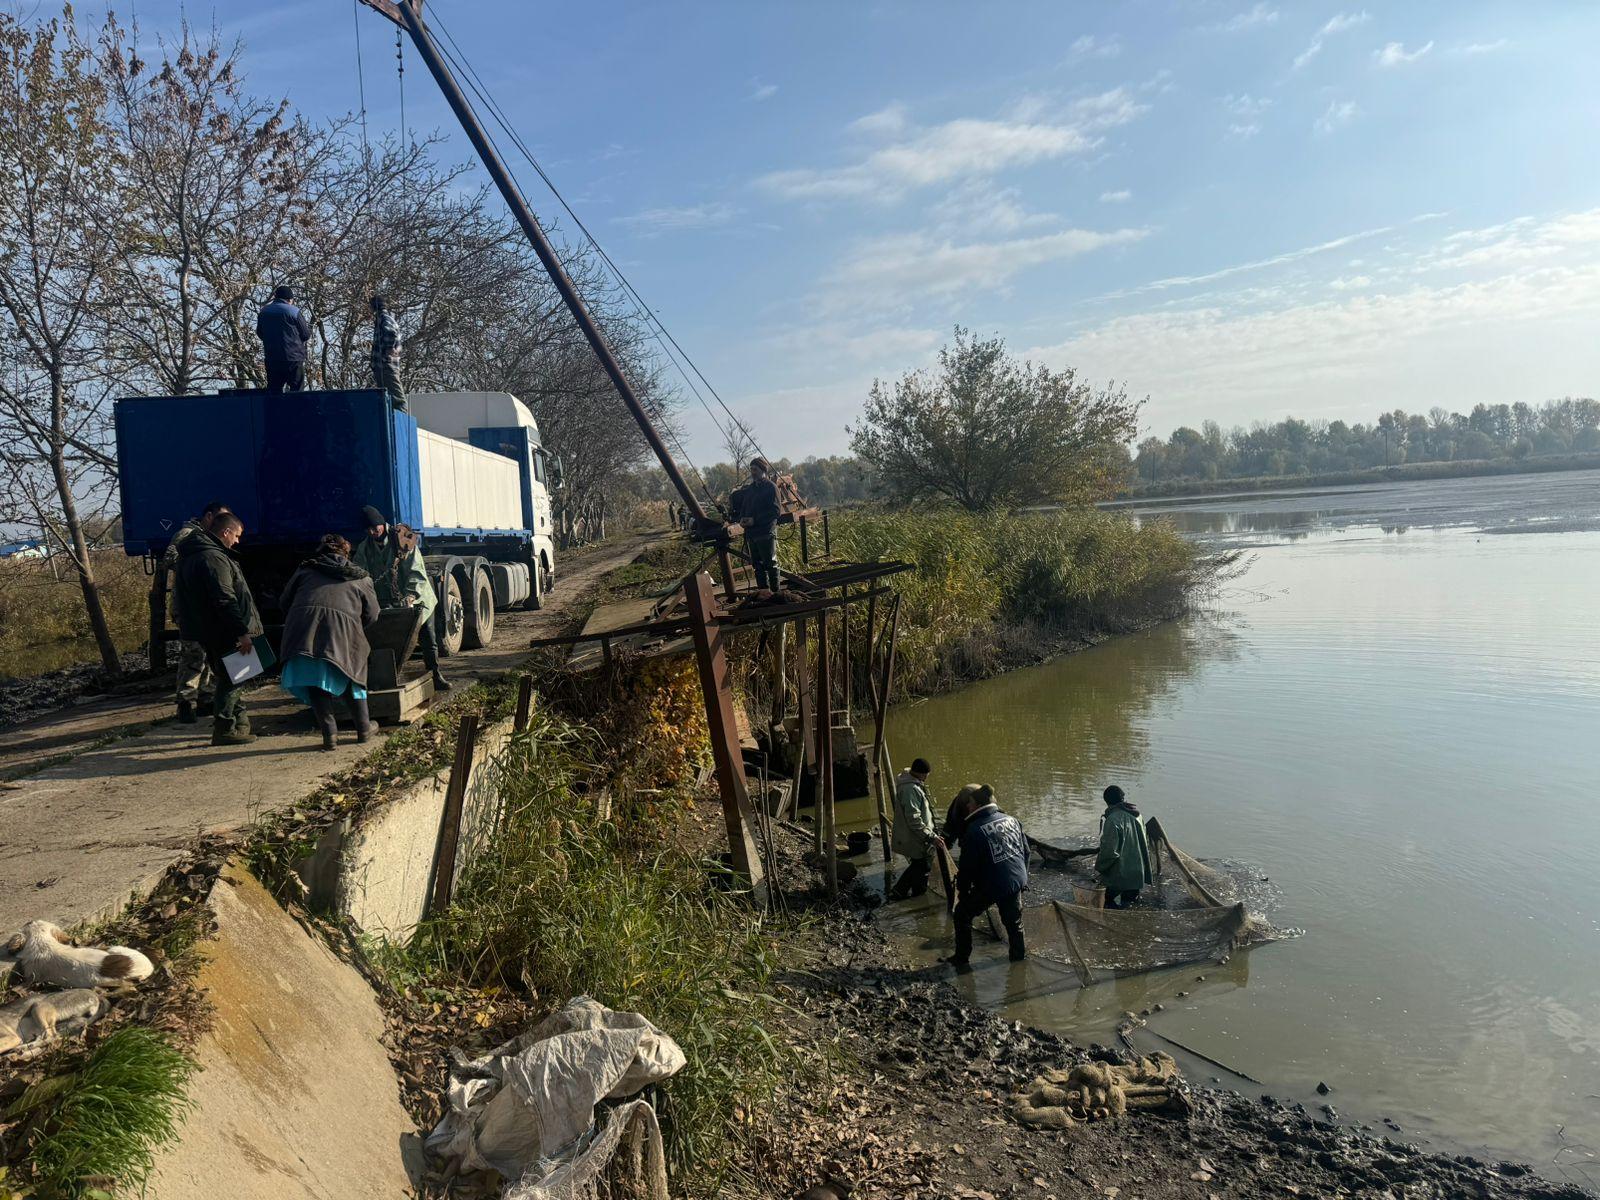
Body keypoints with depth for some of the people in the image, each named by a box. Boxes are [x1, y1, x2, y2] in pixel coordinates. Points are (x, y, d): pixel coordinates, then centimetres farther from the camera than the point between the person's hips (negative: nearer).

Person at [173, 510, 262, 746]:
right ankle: (224, 730, 1)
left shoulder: (191, 556, 15)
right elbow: (225, 600, -26)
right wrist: (242, 631, -24)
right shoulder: (213, 558, -19)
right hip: (223, 632, -10)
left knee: (228, 676, 19)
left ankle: (240, 721, 29)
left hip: (208, 630, 10)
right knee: (230, 678, -2)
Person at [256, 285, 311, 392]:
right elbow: (306, 335, -5)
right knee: (297, 389, 1)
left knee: (273, 389, 10)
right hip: (294, 357, -5)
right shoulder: (294, 312, -9)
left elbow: (260, 334, 17)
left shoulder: (263, 312, 8)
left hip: (271, 358, 5)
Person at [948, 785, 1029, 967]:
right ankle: (1019, 953, 37)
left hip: (989, 887, -5)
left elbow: (967, 867, -13)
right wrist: (1022, 875, 24)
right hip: (1016, 882, 5)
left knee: (962, 914, 13)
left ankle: (961, 958, 16)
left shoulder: (974, 831, -16)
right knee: (1014, 919, 25)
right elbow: (1025, 850, 12)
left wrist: (962, 892, 0)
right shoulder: (1012, 820, 3)